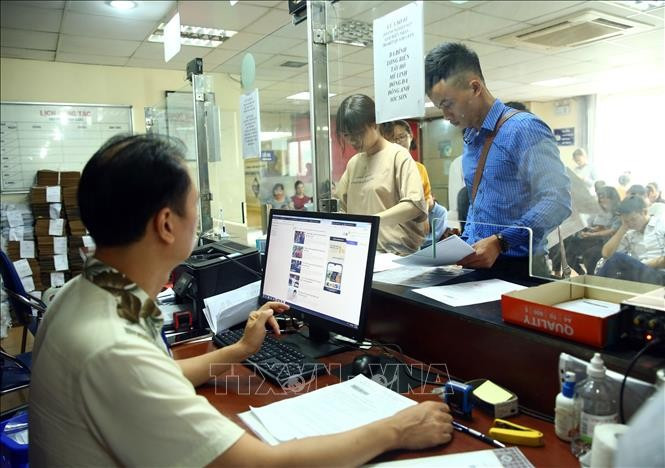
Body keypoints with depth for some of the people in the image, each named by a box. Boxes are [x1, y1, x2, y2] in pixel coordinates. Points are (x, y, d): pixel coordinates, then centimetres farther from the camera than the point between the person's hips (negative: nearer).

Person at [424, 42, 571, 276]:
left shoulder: (524, 129, -10)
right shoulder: (470, 139, 13)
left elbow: (557, 201, -17)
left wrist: (500, 242, -22)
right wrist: (464, 244, 6)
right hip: (478, 263, 6)